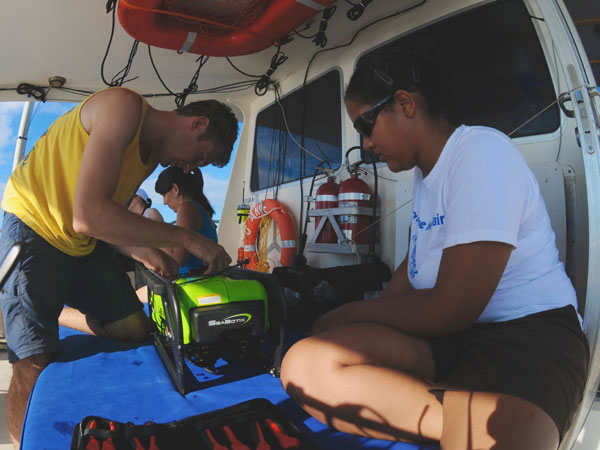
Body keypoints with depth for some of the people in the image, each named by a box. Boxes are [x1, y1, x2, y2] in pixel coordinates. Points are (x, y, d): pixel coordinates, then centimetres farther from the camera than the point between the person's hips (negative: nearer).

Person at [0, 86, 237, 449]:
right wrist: (187, 239, -30)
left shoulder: (153, 154, 6)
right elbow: (88, 216, -33)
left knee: (136, 330, -2)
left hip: (84, 243, 8)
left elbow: (109, 219, 7)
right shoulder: (125, 105, -23)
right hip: (32, 230, -7)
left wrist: (144, 252, -10)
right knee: (35, 362, -13)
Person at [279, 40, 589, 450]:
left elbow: (451, 309, -18)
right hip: (444, 333, 9)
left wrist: (352, 313, -4)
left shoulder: (481, 151, -14)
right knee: (303, 366, -18)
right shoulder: (426, 170, 14)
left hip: (529, 333, -8)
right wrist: (369, 317, 11)